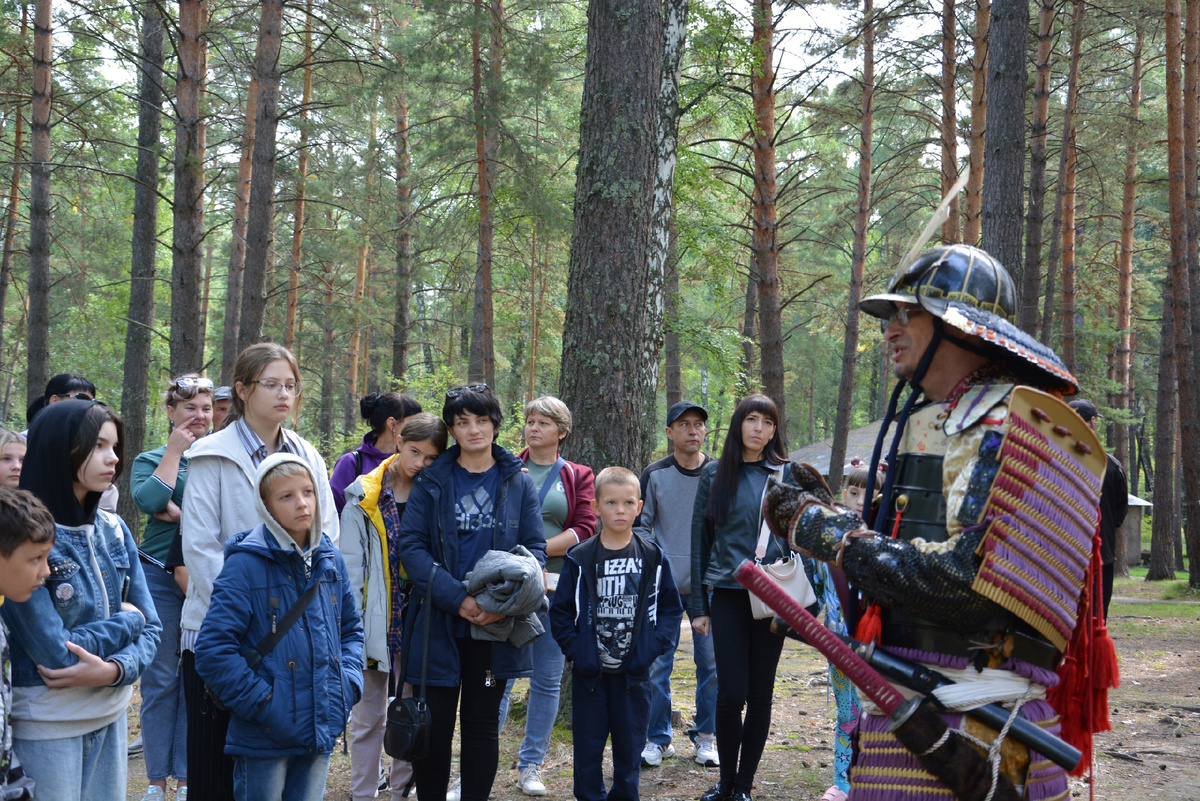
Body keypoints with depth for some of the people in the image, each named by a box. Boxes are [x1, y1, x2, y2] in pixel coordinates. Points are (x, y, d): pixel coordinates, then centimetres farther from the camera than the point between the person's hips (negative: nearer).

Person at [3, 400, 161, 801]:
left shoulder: (113, 530, 4)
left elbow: (149, 629, 5)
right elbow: (54, 652, -19)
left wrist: (115, 669, -15)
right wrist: (126, 621, -6)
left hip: (110, 715, 6)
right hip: (46, 721, -6)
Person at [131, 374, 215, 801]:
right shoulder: (150, 459, 6)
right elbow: (149, 500, -15)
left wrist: (182, 514, -15)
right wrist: (174, 450, -9)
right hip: (160, 577, -1)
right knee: (160, 680, 4)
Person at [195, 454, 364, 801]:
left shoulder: (330, 560, 7)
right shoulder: (246, 564, -13)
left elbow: (350, 628, 19)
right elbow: (213, 650, -16)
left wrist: (348, 684, 4)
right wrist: (262, 704, -18)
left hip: (320, 733, 6)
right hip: (264, 740, -5)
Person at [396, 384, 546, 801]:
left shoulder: (518, 482, 6)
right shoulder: (431, 481, 3)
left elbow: (535, 547, 3)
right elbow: (411, 545, -5)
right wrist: (457, 597, -17)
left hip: (496, 626, 1)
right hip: (438, 623, -1)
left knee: (483, 725, 9)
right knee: (434, 726, 3)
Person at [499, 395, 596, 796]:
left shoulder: (578, 477, 9)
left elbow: (584, 530, -2)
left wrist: (537, 550, -11)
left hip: (555, 586, 1)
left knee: (547, 679, 5)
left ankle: (531, 765, 16)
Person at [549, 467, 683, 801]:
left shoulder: (654, 559, 0)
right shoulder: (580, 559, -3)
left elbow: (671, 609, 3)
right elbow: (561, 612, -1)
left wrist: (653, 648, -10)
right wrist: (576, 650, -12)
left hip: (634, 673, 1)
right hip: (589, 673, -1)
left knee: (630, 747, 10)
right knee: (588, 747, 8)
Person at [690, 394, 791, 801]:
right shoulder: (715, 474, 5)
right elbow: (700, 539, 7)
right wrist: (698, 605, 4)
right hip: (728, 595, 0)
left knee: (760, 694, 5)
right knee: (731, 693, -6)